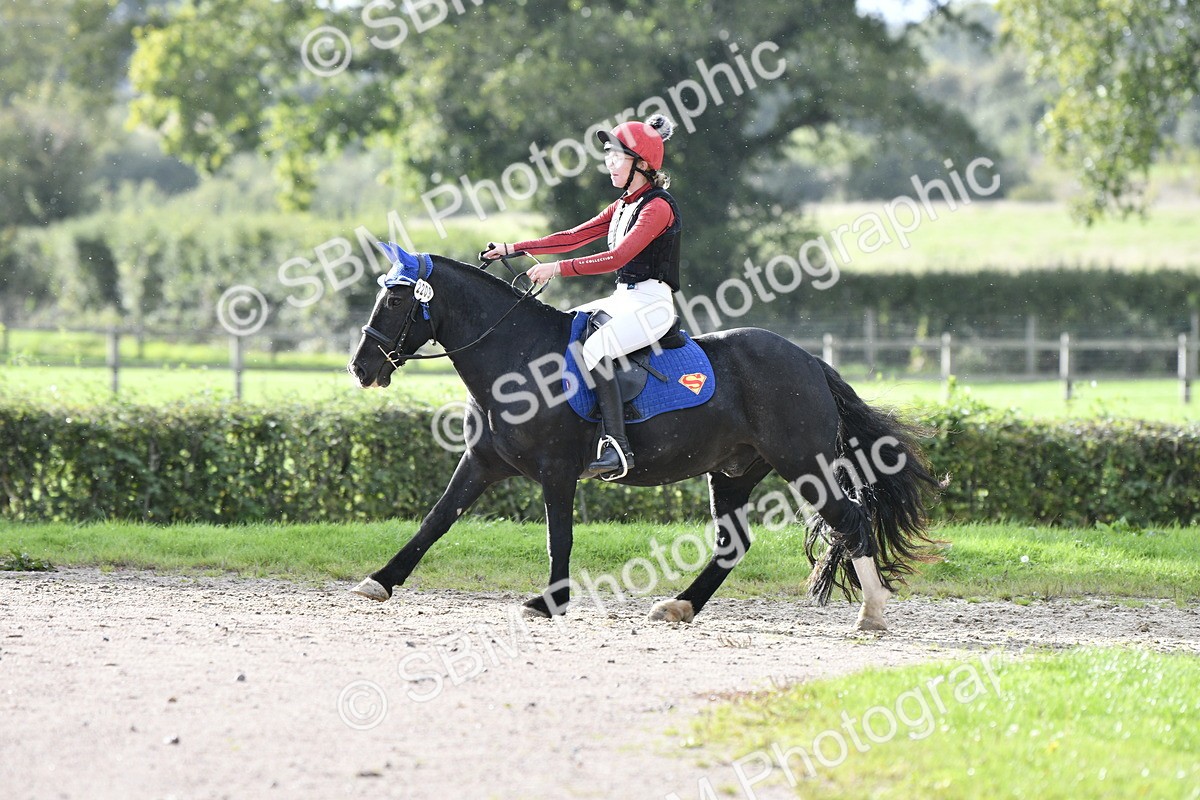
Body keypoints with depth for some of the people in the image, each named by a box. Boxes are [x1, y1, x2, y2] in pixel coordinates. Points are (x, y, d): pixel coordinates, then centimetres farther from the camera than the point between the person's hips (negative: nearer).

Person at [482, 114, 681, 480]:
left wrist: (558, 268, -27)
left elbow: (617, 257, -24)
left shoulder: (658, 207, -14)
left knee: (594, 349, -32)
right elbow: (574, 237, 13)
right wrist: (514, 249, 5)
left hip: (651, 303, -10)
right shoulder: (623, 206, 15)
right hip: (624, 299, 10)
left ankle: (617, 449, -35)